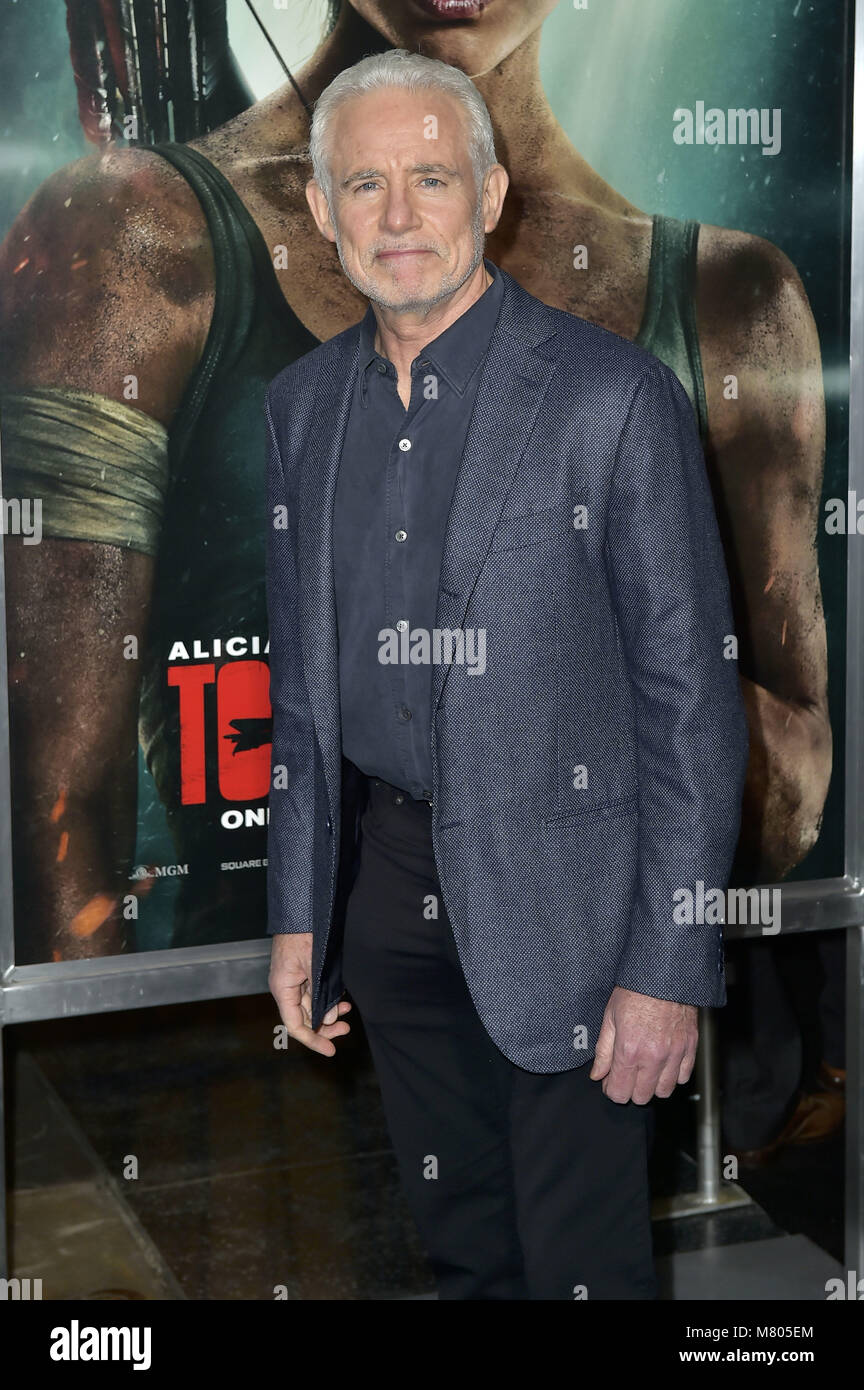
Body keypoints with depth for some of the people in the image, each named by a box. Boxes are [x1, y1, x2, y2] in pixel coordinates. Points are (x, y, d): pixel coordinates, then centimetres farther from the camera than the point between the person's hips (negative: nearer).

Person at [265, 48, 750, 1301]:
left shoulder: (616, 396, -12)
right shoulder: (300, 405, 6)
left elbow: (692, 694, -12)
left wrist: (668, 967, -14)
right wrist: (296, 913, 11)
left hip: (560, 894, -5)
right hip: (390, 882, 5)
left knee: (582, 1263, 3)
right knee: (458, 1244, 19)